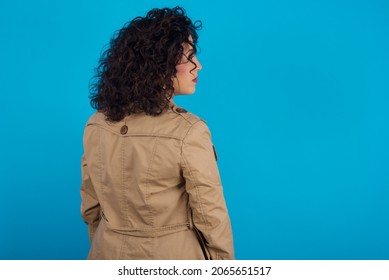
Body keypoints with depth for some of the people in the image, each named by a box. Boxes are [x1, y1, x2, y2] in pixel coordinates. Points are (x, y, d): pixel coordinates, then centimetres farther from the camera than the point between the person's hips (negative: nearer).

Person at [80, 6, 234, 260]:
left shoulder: (96, 125, -8)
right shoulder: (188, 132, -24)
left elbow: (91, 207, 3)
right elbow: (211, 217, -16)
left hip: (110, 255, 4)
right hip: (173, 258, -4)